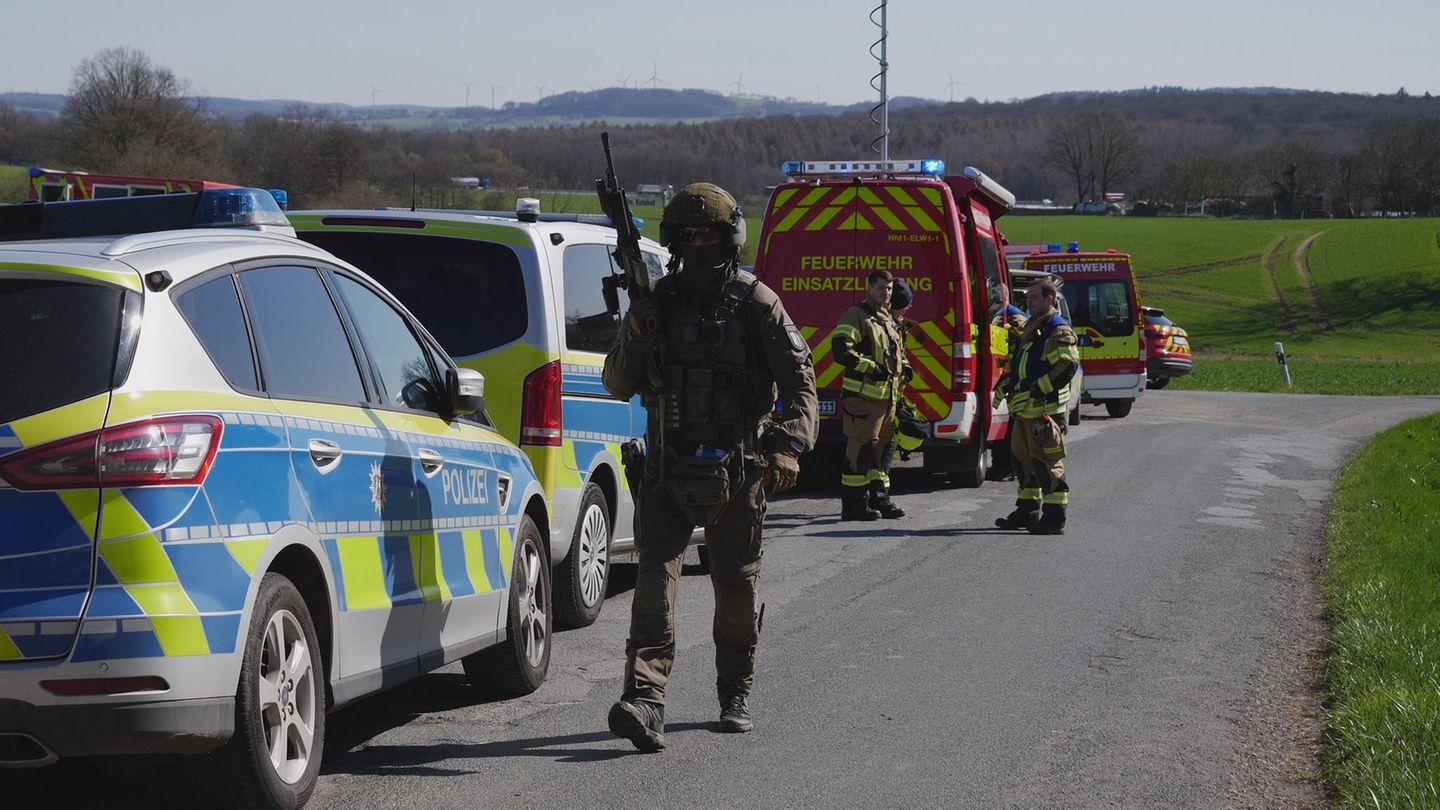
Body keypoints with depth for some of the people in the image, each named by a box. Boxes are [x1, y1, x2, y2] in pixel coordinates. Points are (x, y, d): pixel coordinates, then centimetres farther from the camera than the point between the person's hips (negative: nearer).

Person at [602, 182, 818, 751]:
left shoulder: (756, 305, -2)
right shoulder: (657, 303, 5)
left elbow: (799, 380, -3)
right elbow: (618, 386, 7)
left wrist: (789, 445, -18)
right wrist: (636, 336, -13)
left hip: (738, 473, -1)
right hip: (668, 472, 1)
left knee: (737, 587, 11)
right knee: (656, 576, -14)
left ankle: (735, 694, 30)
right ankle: (644, 702, -24)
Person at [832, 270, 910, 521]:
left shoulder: (888, 319, 21)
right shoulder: (856, 316, -7)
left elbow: (897, 350, 36)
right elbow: (841, 350, -17)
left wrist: (904, 369, 15)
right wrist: (871, 367, -20)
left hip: (887, 395, 9)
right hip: (863, 395, -9)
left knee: (882, 447, 14)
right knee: (861, 449, -9)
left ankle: (879, 498, 23)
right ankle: (854, 503, -7)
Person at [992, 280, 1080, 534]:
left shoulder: (1058, 331, -11)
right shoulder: (1032, 329, 21)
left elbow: (1066, 367, -21)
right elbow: (1018, 364, 31)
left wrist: (1037, 389, -24)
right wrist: (1004, 386, 16)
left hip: (1046, 408, -10)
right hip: (1025, 408, 10)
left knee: (1046, 461, -9)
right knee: (1023, 457, 16)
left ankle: (1054, 518, -7)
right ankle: (1028, 511, 27)